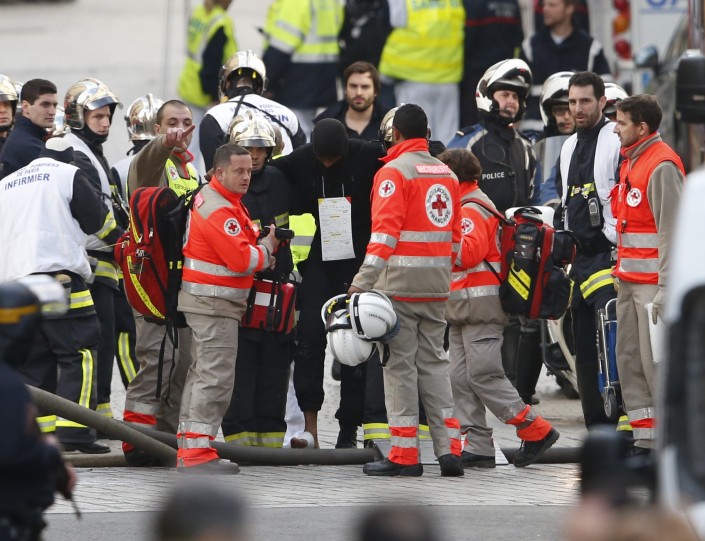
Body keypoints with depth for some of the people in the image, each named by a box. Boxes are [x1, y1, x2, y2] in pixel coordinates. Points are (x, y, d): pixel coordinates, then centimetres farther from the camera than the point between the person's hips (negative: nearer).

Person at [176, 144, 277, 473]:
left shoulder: (212, 199, 14)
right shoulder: (219, 211, -20)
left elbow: (238, 244, 19)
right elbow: (242, 261, -25)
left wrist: (262, 241, 0)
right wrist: (267, 248, -7)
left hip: (208, 301, 11)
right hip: (213, 301, -11)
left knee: (203, 373, 15)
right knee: (216, 376, -12)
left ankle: (188, 447, 20)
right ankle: (197, 452, -15)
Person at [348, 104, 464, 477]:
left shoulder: (394, 171, -8)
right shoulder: (447, 174, 13)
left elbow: (385, 230, -17)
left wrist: (363, 282, -20)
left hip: (400, 283, -6)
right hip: (437, 287, 6)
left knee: (400, 364, -2)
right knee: (434, 362, 12)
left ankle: (404, 455, -1)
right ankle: (449, 449, 7)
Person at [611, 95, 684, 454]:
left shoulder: (662, 166, -14)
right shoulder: (632, 161, 17)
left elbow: (671, 230, -18)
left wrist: (665, 290, -21)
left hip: (653, 281, -10)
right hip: (629, 279, 10)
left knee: (657, 363, -10)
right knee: (629, 360, 9)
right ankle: (644, 439, 13)